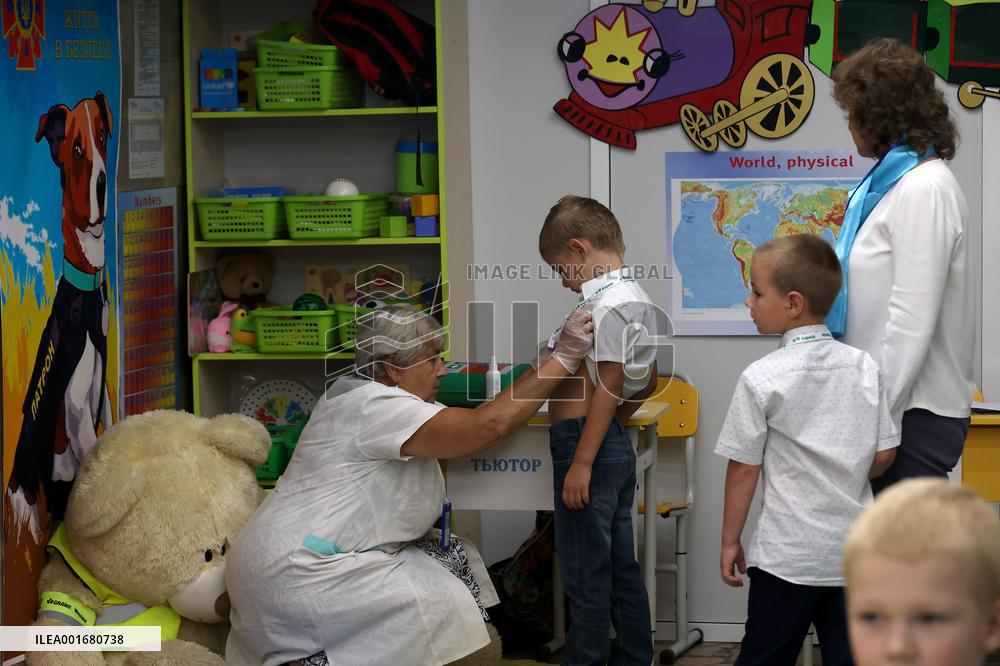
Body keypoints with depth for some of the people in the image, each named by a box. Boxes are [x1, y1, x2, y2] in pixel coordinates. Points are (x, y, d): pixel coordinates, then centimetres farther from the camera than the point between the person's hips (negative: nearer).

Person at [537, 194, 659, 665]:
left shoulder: (607, 302, -17)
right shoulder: (635, 297, 15)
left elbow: (608, 387, -20)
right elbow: (648, 379, 22)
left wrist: (581, 462, -20)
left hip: (587, 443, -10)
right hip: (615, 445, 10)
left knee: (585, 573, -2)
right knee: (620, 567, 16)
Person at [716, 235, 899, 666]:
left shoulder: (761, 379, -11)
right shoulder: (863, 366, 0)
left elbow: (744, 469, -6)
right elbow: (883, 456, 3)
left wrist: (730, 540, 4)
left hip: (788, 555, -4)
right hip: (855, 550, 4)